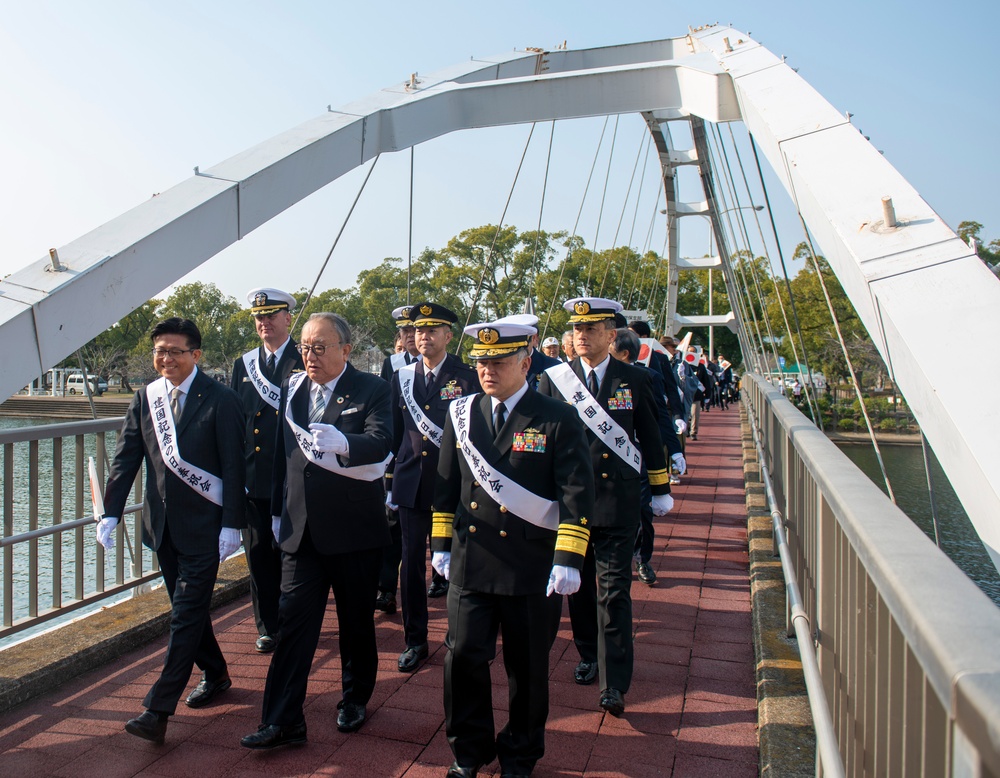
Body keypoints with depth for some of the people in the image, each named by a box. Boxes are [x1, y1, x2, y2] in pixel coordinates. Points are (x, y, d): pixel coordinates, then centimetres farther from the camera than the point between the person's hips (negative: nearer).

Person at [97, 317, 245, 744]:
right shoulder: (145, 398, 5)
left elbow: (233, 466, -12)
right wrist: (111, 513, -4)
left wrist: (231, 525, -15)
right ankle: (215, 676, 36)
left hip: (204, 526, -6)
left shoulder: (220, 400, -11)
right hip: (163, 524, 6)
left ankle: (158, 709, 1)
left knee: (186, 613, -3)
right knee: (188, 608, 17)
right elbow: (126, 458, 5)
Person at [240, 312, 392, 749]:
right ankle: (282, 722, 10)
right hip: (302, 529, 4)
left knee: (356, 622, 13)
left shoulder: (371, 390, -8)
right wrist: (278, 511, 17)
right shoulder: (291, 390, 8)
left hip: (355, 530, -3)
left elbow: (380, 443, -25)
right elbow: (282, 453, 16)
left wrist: (340, 442, -44)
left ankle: (355, 699, 33)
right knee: (293, 622, 2)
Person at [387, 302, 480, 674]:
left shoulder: (467, 378, -4)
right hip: (411, 485, 3)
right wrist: (389, 481, 9)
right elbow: (394, 433, 11)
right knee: (412, 562, 7)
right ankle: (415, 640, 21)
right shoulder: (401, 378, 7)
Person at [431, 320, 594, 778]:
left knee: (527, 666, 11)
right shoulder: (462, 414, 5)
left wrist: (568, 560, -14)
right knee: (463, 656, 4)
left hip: (532, 565, -3)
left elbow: (577, 494, -9)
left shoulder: (558, 420, -8)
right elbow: (446, 484, 12)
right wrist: (441, 544, 12)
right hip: (470, 562, 3)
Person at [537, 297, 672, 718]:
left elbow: (651, 439, 9)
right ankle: (588, 655, 36)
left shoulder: (634, 379, 1)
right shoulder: (553, 379, 0)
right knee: (578, 585, 15)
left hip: (617, 505, -2)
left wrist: (660, 491, 12)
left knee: (614, 591, -2)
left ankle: (614, 683, 5)